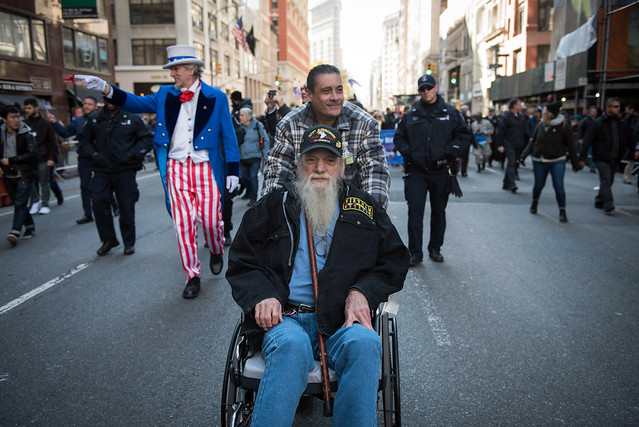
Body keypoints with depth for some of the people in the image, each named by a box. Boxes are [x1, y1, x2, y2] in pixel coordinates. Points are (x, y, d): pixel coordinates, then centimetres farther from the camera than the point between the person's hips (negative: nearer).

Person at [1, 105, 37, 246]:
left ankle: (15, 232, -16)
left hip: (24, 175, -5)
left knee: (20, 204, -11)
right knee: (17, 204, 13)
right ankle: (29, 226, 27)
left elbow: (32, 154, -18)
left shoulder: (26, 135, -10)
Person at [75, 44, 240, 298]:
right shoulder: (165, 95, 12)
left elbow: (228, 135, 2)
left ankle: (216, 251, 33)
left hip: (205, 168, -2)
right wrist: (106, 89, -10)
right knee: (183, 224, 2)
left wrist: (232, 170, -2)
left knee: (210, 219, -1)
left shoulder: (216, 98, 3)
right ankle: (192, 276, 15)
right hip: (175, 169, 3)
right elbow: (137, 103, 6)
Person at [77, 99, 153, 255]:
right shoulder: (94, 119, 11)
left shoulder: (132, 118, 1)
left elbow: (147, 139, 2)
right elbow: (84, 140, 20)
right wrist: (93, 154, 0)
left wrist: (130, 154, -10)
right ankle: (108, 239, 11)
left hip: (125, 171, -2)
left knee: (127, 206, 1)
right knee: (99, 202, -8)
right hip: (101, 171, 3)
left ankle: (129, 242, 18)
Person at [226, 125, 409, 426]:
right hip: (284, 317, 0)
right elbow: (241, 262, 15)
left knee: (365, 343, -33)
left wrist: (362, 291, -3)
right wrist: (261, 295, -6)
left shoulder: (364, 208, 19)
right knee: (292, 345, -36)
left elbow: (394, 262, 17)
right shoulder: (273, 206, 16)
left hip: (341, 320, 1)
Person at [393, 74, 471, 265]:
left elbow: (464, 135, 4)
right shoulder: (410, 115, 8)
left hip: (441, 172, 0)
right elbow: (399, 138, 13)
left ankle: (435, 249, 25)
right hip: (416, 172, 0)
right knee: (415, 212, -4)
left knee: (439, 212, 11)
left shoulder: (451, 113, 4)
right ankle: (415, 252, 4)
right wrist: (408, 152, -5)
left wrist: (448, 152, -10)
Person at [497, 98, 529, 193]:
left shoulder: (521, 116, 14)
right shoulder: (505, 116, -7)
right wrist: (500, 145, -14)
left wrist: (525, 144, 13)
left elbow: (525, 131, 19)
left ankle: (506, 184, 20)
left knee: (513, 164, 11)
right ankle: (512, 184, -16)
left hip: (518, 146, 7)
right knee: (511, 163, -13)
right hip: (509, 145, -7)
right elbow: (500, 132, -9)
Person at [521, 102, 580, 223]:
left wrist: (575, 163, -1)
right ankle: (534, 203, 37)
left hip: (557, 162, -3)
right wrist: (524, 154, 1)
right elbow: (533, 142, 11)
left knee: (559, 186, -9)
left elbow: (570, 145, -3)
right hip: (539, 161, 3)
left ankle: (562, 211, 1)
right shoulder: (540, 126, 3)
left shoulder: (563, 127, -8)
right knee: (538, 185, 11)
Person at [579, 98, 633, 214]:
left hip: (614, 159, 6)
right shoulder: (598, 123, -8)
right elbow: (587, 141, -10)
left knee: (609, 181, 13)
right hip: (602, 158, -6)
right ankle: (608, 204, -16)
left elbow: (629, 141, 17)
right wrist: (582, 158, -14)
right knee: (606, 180, -13)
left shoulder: (622, 124, 8)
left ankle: (599, 202, 26)